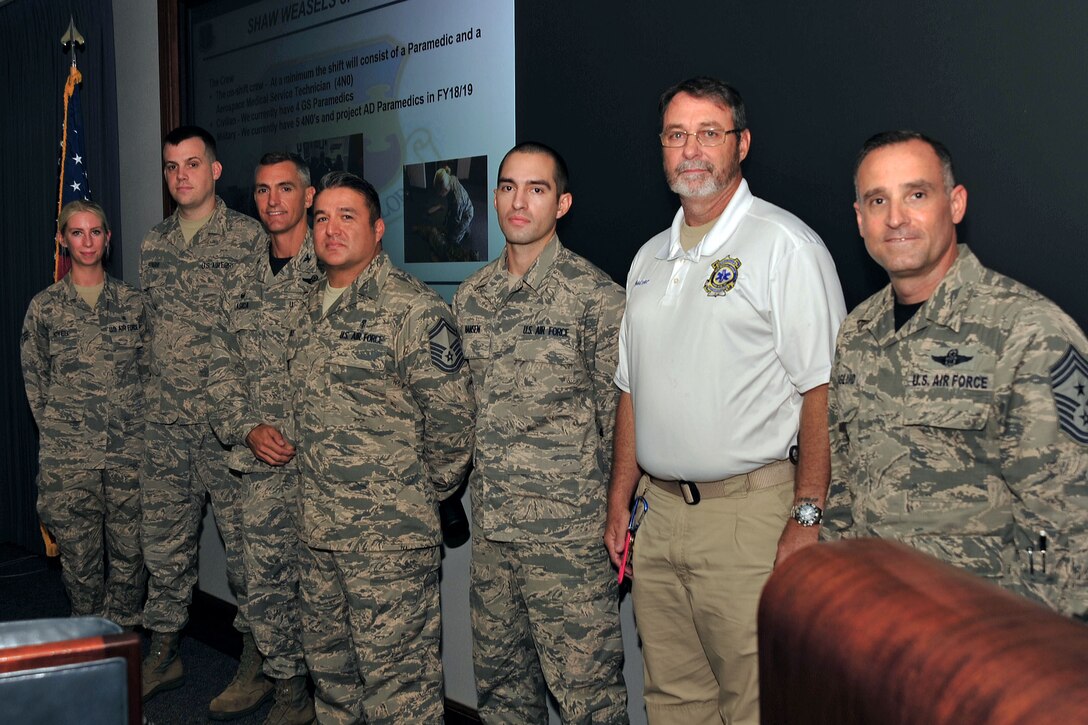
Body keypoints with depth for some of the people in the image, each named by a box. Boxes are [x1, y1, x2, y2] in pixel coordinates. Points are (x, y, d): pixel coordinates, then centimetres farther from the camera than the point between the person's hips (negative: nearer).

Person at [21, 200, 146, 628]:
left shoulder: (132, 302, 8)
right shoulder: (44, 307, 5)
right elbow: (34, 380, 9)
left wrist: (138, 426, 5)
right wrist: (56, 430, 2)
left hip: (129, 451, 1)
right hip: (68, 456, 0)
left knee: (130, 549, 3)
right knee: (79, 554, 5)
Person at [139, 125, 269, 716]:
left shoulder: (248, 238, -4)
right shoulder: (153, 245, 14)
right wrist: (153, 399, 16)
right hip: (166, 424, 6)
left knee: (245, 545, 1)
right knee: (164, 543, 13)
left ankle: (256, 665, 13)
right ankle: (163, 654, 28)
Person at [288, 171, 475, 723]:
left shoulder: (413, 309, -13)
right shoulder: (310, 308, 12)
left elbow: (451, 418, -14)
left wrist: (424, 492, -5)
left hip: (391, 537, -8)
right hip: (318, 530, 8)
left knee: (397, 680, 0)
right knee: (328, 667, 19)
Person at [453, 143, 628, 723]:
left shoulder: (594, 295, -9)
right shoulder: (470, 296, 9)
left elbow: (622, 415, -8)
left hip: (568, 529, -6)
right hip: (490, 525, 6)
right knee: (499, 677, 18)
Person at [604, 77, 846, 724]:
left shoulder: (786, 245, -7)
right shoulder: (650, 257, 15)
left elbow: (822, 390, -12)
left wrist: (806, 516, -18)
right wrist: (620, 497, 15)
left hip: (749, 510, -6)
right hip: (659, 510, 7)